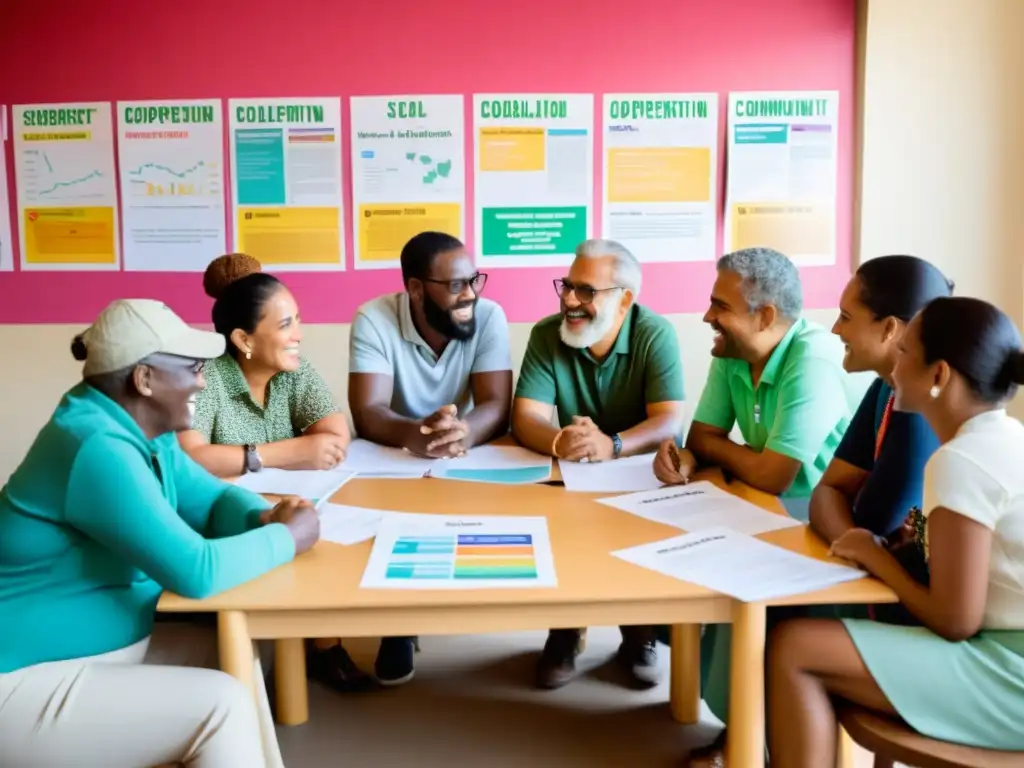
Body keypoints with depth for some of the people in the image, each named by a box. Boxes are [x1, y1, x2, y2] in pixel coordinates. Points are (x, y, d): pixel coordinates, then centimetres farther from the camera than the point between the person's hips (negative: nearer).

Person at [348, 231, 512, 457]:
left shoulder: (489, 317, -8)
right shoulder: (373, 320, -12)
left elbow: (497, 407, -16)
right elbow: (367, 414, -19)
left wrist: (463, 434, -38)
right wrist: (414, 434, -40)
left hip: (472, 457, 1)